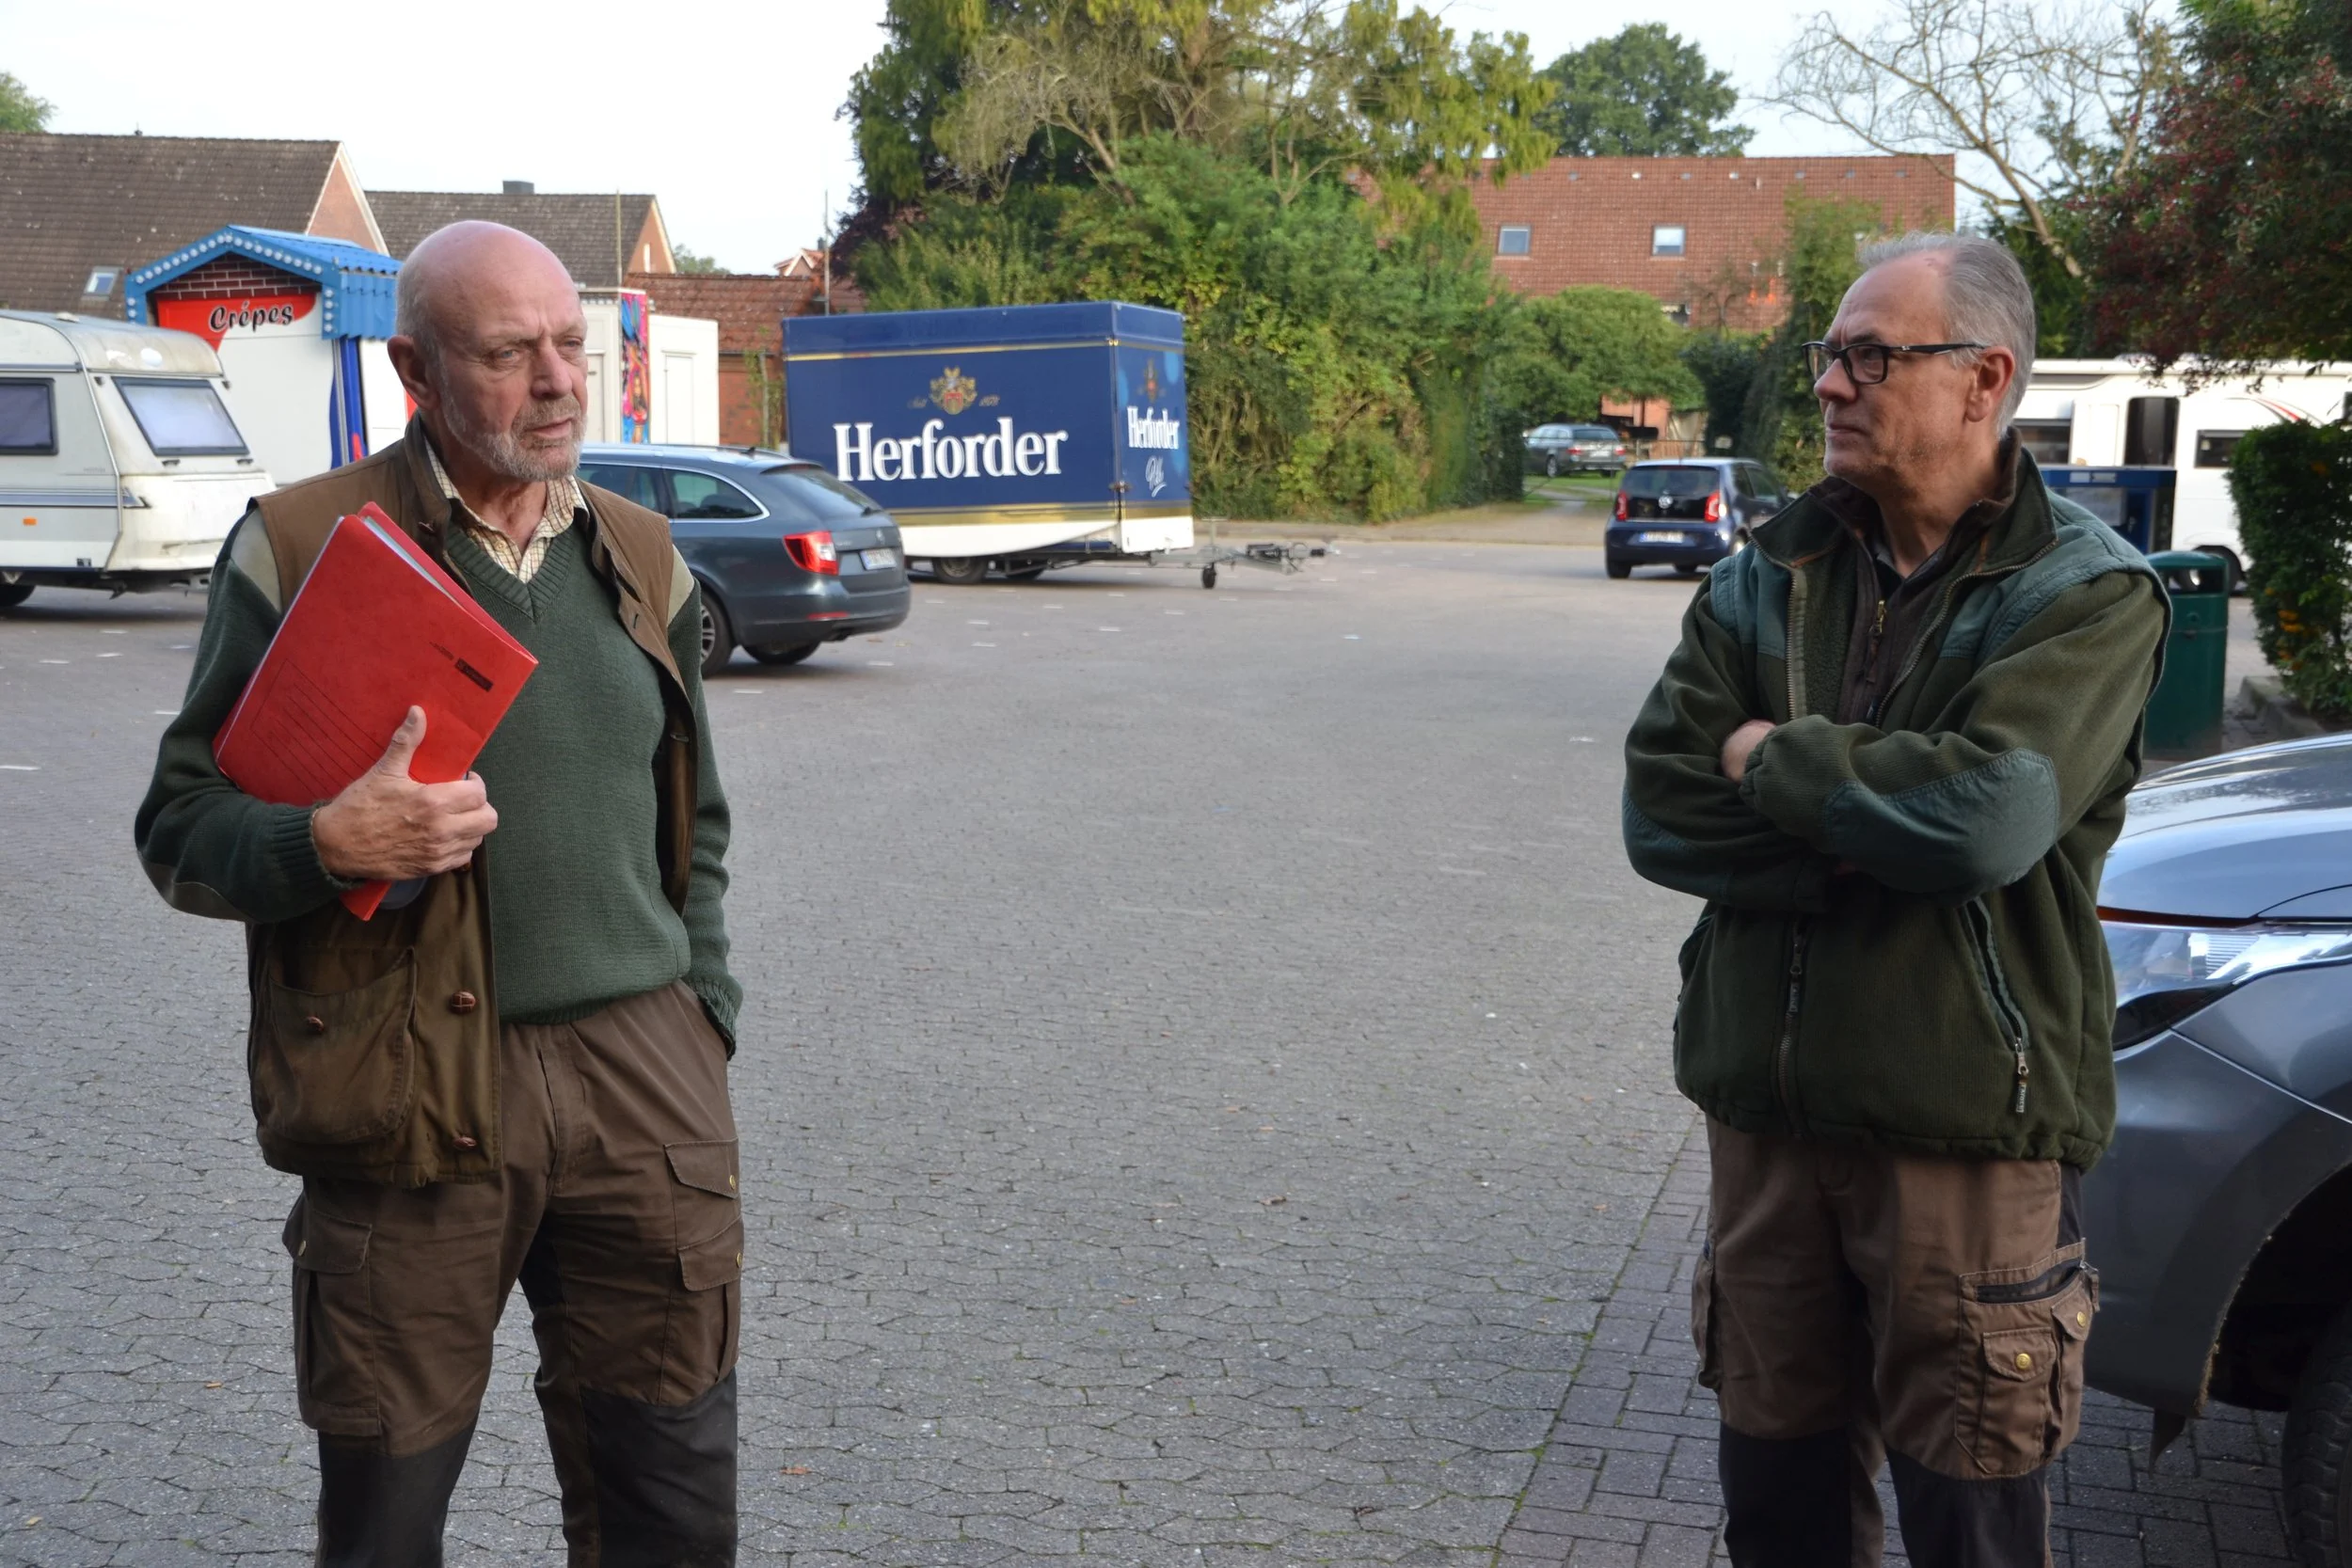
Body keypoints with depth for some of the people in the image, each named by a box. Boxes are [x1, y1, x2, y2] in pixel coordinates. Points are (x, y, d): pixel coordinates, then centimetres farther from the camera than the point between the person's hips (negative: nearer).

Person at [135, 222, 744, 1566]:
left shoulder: (642, 560, 12)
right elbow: (183, 827, 1)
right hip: (409, 1092, -3)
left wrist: (702, 1028, 12)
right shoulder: (301, 547, -2)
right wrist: (329, 842, -20)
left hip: (641, 1074, 3)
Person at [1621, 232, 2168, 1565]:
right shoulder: (1766, 579, 7)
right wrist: (1874, 836, -15)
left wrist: (1775, 758, -10)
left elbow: (1989, 817, -25)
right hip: (1768, 1109, 5)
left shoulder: (2089, 594, -8)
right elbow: (1660, 814, -3)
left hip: (1969, 1129, -4)